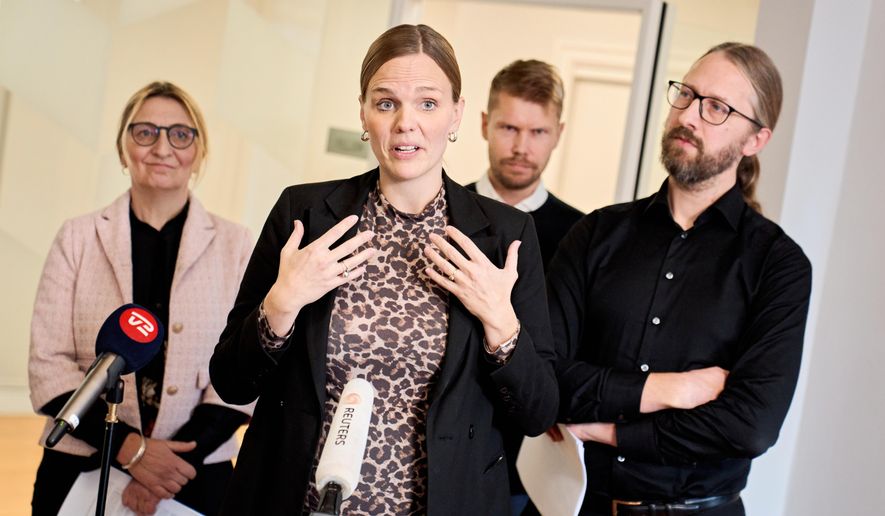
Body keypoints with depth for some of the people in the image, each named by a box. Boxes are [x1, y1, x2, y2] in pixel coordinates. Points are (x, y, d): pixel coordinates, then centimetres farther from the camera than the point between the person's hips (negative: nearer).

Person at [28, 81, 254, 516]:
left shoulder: (235, 246, 2)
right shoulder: (78, 238, 3)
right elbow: (48, 365, -1)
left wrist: (180, 458, -14)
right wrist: (128, 447, -13)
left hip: (195, 476, 0)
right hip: (80, 469, 1)